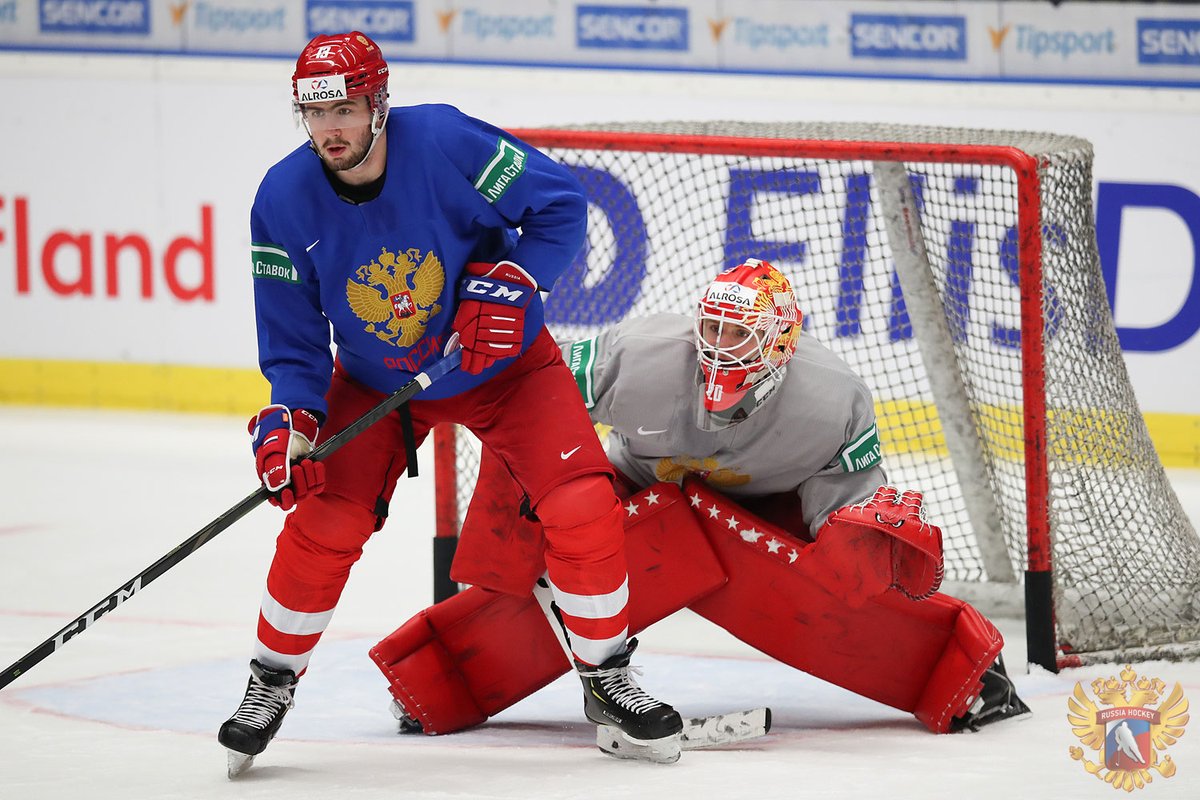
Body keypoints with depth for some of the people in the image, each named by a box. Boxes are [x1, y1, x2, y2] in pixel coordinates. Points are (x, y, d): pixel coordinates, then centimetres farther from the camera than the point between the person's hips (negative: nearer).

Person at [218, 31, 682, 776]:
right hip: (376, 380, 2)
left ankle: (606, 679, 4)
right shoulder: (286, 200, -19)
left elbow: (560, 203, -17)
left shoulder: (447, 143, -28)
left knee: (584, 505, -15)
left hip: (502, 362, -2)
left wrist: (511, 282, -29)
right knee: (322, 522, -12)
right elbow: (292, 340, -11)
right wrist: (292, 419, -27)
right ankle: (271, 681, 10)